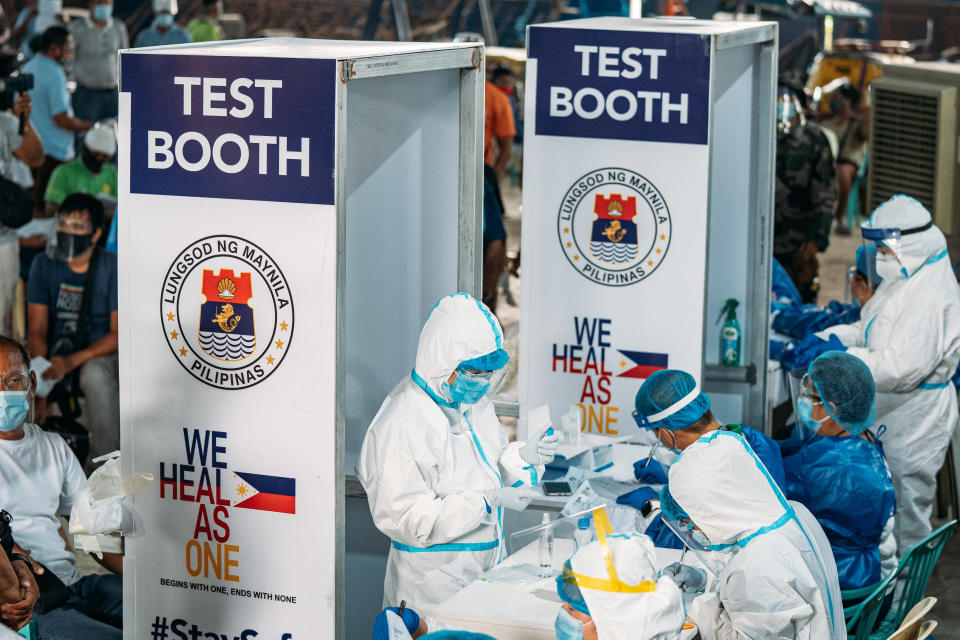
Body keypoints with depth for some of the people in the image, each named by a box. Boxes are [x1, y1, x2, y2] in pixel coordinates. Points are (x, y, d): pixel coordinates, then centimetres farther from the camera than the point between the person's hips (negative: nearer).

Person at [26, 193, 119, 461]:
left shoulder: (112, 268, -6)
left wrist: (74, 360, -25)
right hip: (55, 351, 3)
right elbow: (37, 330, -3)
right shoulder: (44, 264, 2)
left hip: (99, 352, -3)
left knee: (96, 374, -38)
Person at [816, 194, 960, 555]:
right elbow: (871, 329, 20)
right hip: (887, 416, 10)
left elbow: (901, 368, -29)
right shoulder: (904, 278, 9)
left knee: (906, 505, 2)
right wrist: (832, 337, 2)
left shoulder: (930, 298, -25)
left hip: (914, 419, -10)